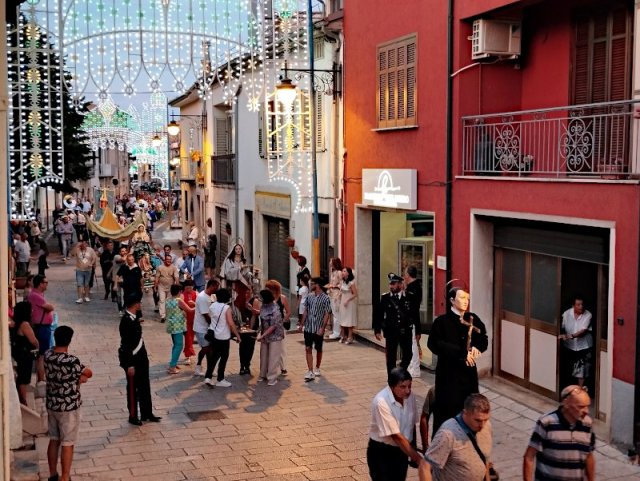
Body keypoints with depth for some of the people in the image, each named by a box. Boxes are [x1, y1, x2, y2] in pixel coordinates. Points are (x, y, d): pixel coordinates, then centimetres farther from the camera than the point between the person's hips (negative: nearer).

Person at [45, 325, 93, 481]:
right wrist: (80, 375, 8)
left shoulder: (47, 356, -5)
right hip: (69, 407, -7)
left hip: (52, 405, 7)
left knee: (54, 440, 18)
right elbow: (89, 374, -10)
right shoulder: (71, 361, -26)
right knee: (67, 444, 4)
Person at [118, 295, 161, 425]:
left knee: (145, 386, 17)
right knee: (133, 388, 7)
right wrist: (130, 365, -20)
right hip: (132, 359, -9)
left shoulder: (134, 317, 3)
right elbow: (126, 344, -23)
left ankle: (147, 413, 30)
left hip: (141, 357, 9)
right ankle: (133, 416, 22)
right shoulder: (126, 320, -24)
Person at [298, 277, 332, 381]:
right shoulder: (309, 297, 4)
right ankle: (310, 372, -2)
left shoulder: (325, 298, -10)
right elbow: (306, 311, 12)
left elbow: (327, 314, -11)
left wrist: (322, 328, -16)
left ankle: (317, 368, 31)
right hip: (308, 328, 4)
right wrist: (301, 324, 9)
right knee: (308, 349, -3)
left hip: (318, 329, -4)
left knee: (318, 349, 12)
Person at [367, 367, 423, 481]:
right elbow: (396, 436, -28)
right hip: (381, 452, -6)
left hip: (401, 450, 6)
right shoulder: (381, 402, -27)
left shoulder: (410, 397, -8)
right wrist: (419, 459, -29)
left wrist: (414, 454, 13)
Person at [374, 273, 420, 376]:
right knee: (391, 357, 5)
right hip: (391, 332, -1)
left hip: (406, 332, 1)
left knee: (408, 355, 5)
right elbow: (378, 314, 0)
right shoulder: (385, 297, -1)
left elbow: (415, 315, 3)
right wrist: (377, 331, -5)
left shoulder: (410, 297, -1)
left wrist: (418, 331, 3)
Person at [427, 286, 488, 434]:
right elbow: (435, 344, -18)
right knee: (447, 409, -3)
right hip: (448, 372, -5)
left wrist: (476, 348, -13)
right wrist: (462, 353, -20)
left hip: (469, 371, 5)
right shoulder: (442, 321, -8)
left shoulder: (473, 319, 7)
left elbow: (484, 340, 10)